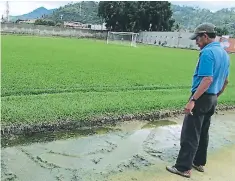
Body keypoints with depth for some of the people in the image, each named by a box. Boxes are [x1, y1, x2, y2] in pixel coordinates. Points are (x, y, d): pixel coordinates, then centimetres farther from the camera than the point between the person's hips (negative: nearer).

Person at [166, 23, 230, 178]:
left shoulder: (207, 52, -17)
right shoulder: (224, 53, 12)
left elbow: (208, 79, -27)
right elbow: (225, 81, 17)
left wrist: (193, 100, -29)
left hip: (202, 98, -9)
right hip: (212, 99, 9)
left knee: (190, 134, -3)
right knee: (203, 133, 18)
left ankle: (183, 167, 5)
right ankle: (199, 162, 29)